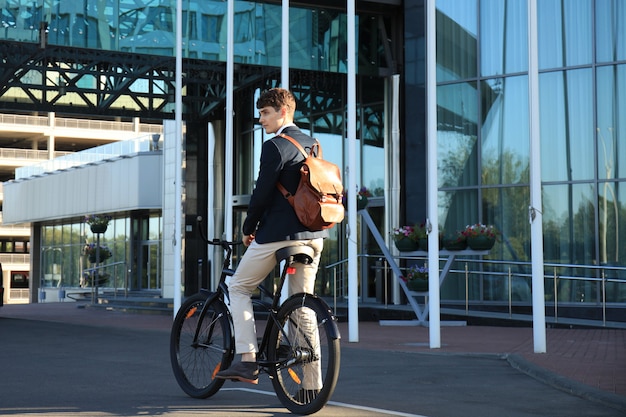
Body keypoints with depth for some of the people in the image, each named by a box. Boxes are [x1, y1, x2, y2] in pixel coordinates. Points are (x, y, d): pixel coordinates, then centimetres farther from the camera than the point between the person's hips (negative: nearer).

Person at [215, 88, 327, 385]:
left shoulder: (275, 146, -10)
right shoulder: (313, 145, 15)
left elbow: (262, 193, -13)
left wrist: (248, 228, 0)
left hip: (277, 232, -7)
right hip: (313, 235, 8)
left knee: (238, 288, 9)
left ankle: (248, 361, -2)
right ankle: (313, 381, 8)